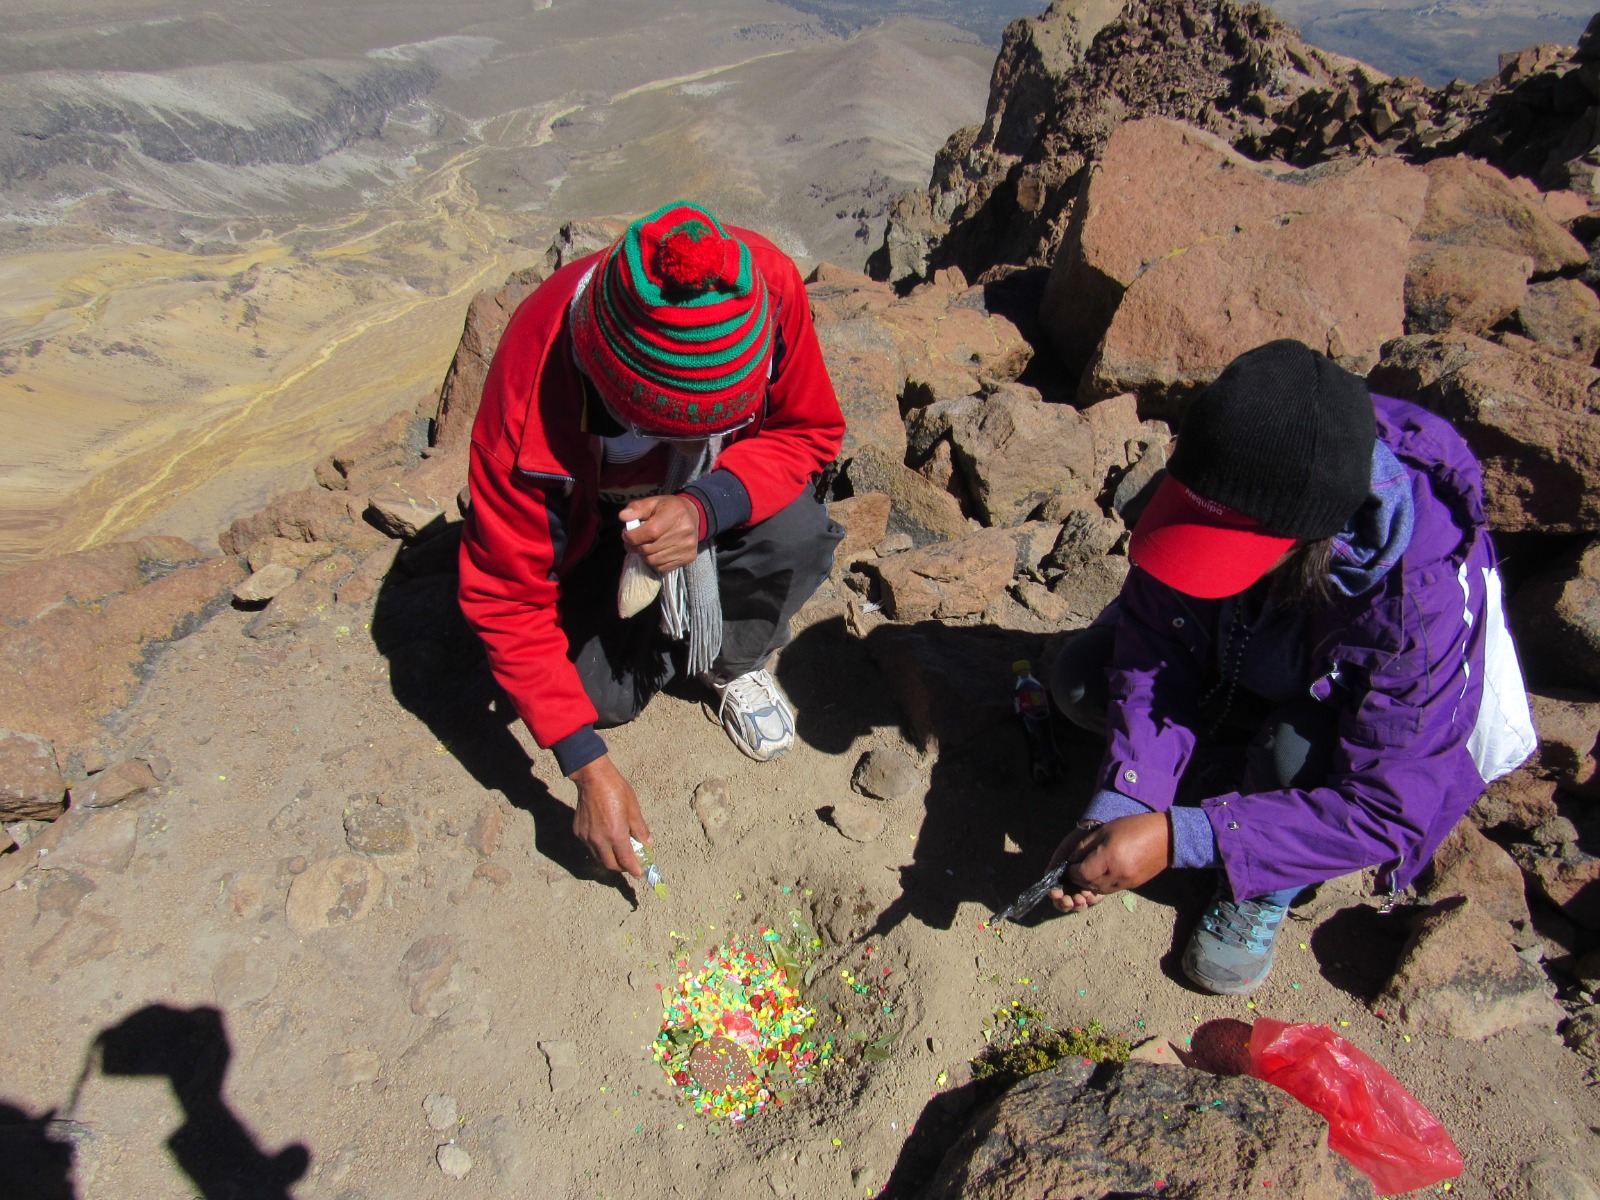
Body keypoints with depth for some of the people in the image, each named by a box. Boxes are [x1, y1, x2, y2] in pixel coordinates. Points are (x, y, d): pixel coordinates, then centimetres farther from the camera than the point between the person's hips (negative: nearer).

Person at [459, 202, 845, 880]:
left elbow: (810, 431, -18)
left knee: (796, 534, -30)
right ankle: (667, 618, 18)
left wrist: (706, 508, -40)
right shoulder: (527, 402, -36)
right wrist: (589, 770, -28)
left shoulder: (769, 285, -32)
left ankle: (736, 662, 1)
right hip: (592, 524, -1)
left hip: (725, 494, 2)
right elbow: (507, 600, -27)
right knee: (607, 694, -15)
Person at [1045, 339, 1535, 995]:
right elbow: (1154, 656, -23)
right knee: (1079, 677, -17)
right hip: (1241, 661, 4)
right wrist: (1113, 812, -36)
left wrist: (1176, 838, -43)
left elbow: (1388, 810, -36)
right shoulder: (1223, 491, -30)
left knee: (1296, 752, -37)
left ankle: (1269, 889, -3)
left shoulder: (1422, 593, -40)